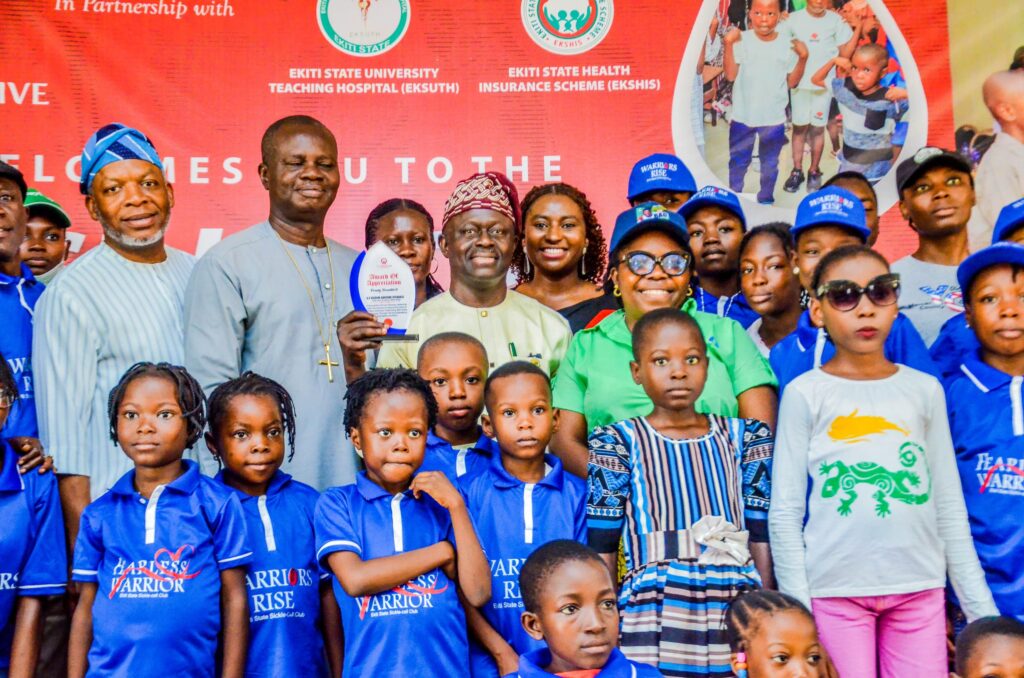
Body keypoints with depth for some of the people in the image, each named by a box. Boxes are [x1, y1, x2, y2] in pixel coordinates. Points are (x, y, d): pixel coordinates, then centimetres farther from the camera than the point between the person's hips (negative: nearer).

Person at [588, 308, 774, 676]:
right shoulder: (618, 442, 2)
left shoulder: (744, 437, 10)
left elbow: (762, 543, 10)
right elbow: (602, 552, 2)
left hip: (740, 612, 3)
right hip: (655, 618, -2)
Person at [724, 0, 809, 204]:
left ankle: (766, 200, 32)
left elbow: (792, 82, 1)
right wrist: (729, 44, -21)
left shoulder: (787, 44, -3)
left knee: (770, 164, 15)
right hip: (743, 116, -1)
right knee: (738, 161, 13)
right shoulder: (742, 39, -9)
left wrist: (803, 57, -12)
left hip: (774, 118, 1)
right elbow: (731, 75, -13)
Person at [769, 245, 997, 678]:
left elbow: (950, 508, 11)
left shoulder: (924, 390, 8)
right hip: (834, 590, -3)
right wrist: (797, 610, -7)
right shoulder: (806, 393, -3)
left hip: (920, 588, 3)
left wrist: (981, 607, 8)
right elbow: (784, 512, -3)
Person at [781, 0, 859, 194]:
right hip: (799, 82, 0)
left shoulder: (836, 20, -2)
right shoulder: (794, 19, -4)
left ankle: (814, 172, 19)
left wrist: (858, 27, -8)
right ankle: (797, 171, 19)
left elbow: (845, 53, 0)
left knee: (817, 128, 7)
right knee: (799, 126, 8)